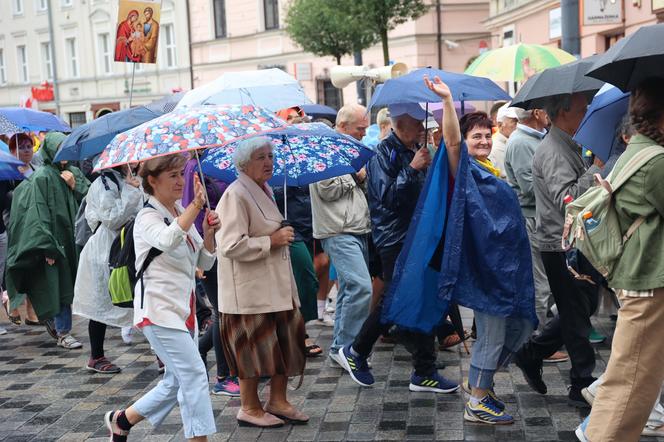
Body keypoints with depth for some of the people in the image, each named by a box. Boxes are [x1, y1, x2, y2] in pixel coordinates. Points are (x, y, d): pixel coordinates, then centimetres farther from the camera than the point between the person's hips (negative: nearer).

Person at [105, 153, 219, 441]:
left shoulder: (182, 214, 13)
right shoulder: (148, 217, -10)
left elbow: (205, 263, 12)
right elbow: (167, 241, -35)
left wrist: (208, 233, -5)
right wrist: (196, 206, -40)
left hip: (183, 309, 8)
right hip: (159, 310, -8)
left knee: (177, 382, 15)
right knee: (194, 373, -14)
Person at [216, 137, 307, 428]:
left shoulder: (264, 191, 14)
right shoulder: (236, 195, -17)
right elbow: (231, 246, -24)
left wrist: (282, 236, 14)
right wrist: (272, 240, -18)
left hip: (276, 284, 9)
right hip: (249, 289, -9)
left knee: (285, 340, 11)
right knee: (254, 346, 0)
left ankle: (278, 401, 24)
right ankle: (250, 409, 16)